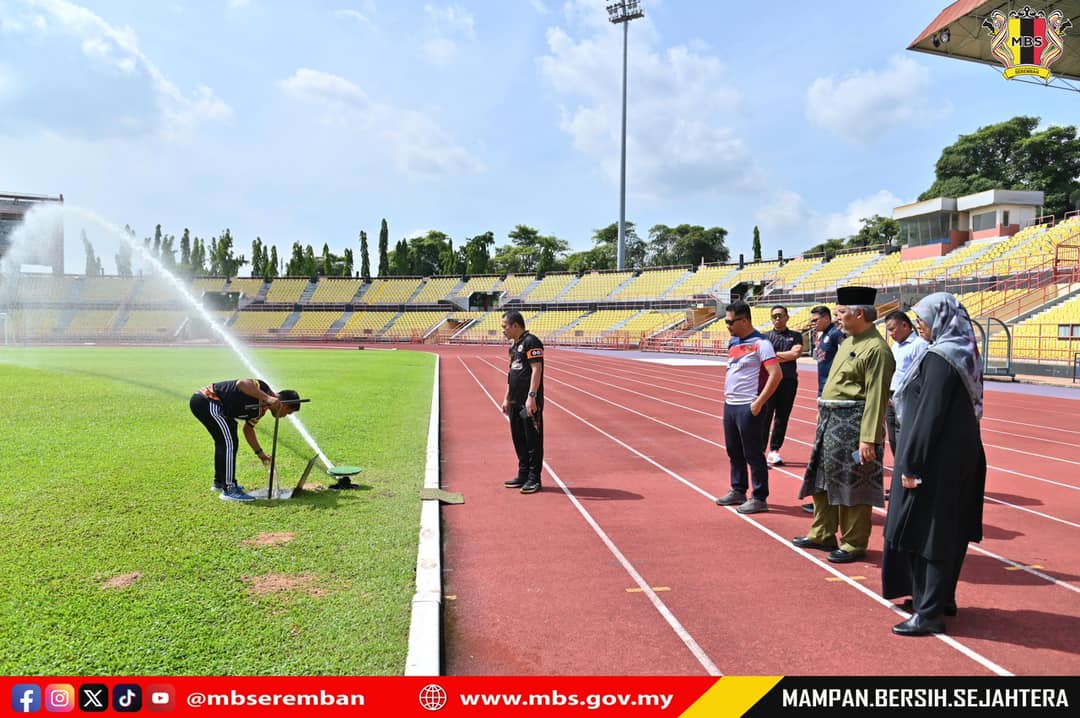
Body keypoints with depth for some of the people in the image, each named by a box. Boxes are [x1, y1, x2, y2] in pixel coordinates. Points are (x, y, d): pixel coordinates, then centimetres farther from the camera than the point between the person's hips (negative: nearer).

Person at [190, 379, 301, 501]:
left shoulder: (261, 408, 13)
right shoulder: (263, 389, -14)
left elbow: (248, 428, 26)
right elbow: (241, 383, -34)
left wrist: (259, 452, 26)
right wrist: (267, 398, -40)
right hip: (207, 401, -11)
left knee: (223, 440, 24)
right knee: (229, 442, -11)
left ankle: (220, 482, 41)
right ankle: (229, 490, -8)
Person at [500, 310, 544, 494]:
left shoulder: (531, 342, -11)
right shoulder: (514, 345, 18)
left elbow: (536, 370, -18)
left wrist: (531, 396, -23)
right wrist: (507, 398, 22)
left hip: (530, 403, -10)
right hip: (515, 402, 10)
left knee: (533, 440, -2)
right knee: (518, 439, 14)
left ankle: (534, 479, 4)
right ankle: (523, 475, 24)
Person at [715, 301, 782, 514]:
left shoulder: (760, 343, -12)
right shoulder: (733, 342, 12)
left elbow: (776, 374, -19)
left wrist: (759, 402, -20)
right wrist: (727, 395, 15)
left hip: (748, 407, -8)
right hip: (730, 405, 8)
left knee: (753, 454, -1)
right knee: (734, 451, 16)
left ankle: (759, 498, 9)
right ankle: (738, 491, 30)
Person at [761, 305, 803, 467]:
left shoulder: (796, 336, 11)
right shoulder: (765, 336, 8)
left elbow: (797, 354, -6)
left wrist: (776, 355, -4)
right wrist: (788, 354, -6)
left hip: (789, 381, 2)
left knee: (782, 417, 6)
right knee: (764, 416, -6)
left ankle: (774, 451, 15)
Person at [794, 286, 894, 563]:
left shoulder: (876, 349, -16)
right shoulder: (848, 341, 14)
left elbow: (876, 398, -20)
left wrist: (869, 439, -23)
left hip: (852, 424, -10)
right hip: (830, 420, 10)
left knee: (852, 486, 1)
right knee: (823, 480, 17)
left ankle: (854, 544, 14)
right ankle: (823, 534, 30)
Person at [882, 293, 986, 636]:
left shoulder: (940, 358, -19)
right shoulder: (965, 353, 10)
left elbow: (929, 416, -23)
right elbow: (961, 409, 15)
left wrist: (911, 465, -18)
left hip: (937, 461, -10)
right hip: (961, 456, 10)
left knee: (928, 533, -2)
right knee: (947, 531, 18)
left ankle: (930, 614, 5)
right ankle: (941, 599, 31)